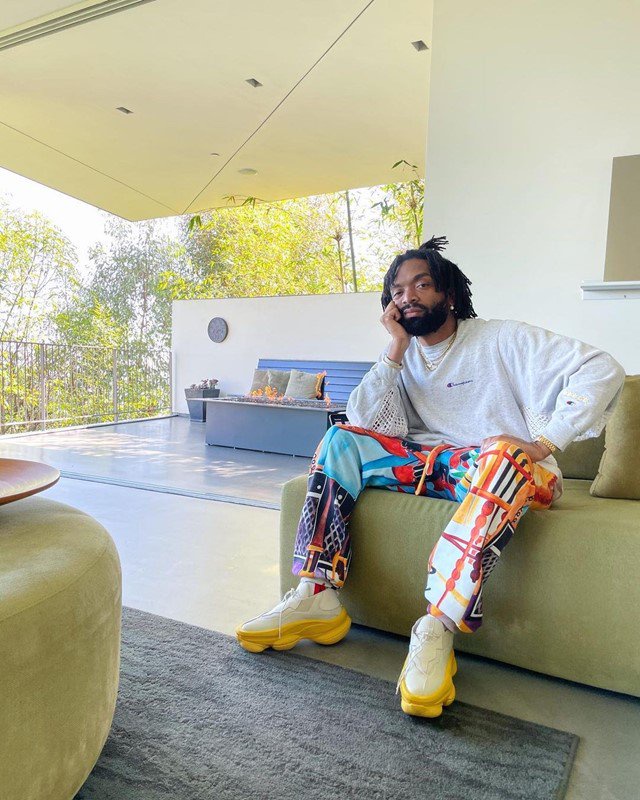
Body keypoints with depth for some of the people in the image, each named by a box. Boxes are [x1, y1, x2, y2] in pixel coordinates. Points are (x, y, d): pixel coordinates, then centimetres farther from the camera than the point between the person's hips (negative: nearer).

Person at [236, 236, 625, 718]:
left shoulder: (503, 340, -1)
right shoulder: (406, 358, 12)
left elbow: (602, 370, -10)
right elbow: (366, 423, -4)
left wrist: (545, 443, -18)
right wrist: (397, 346, -7)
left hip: (511, 471, -4)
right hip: (432, 463, 5)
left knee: (505, 457, -39)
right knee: (342, 440, -11)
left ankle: (437, 631, -41)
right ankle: (318, 598, -20)